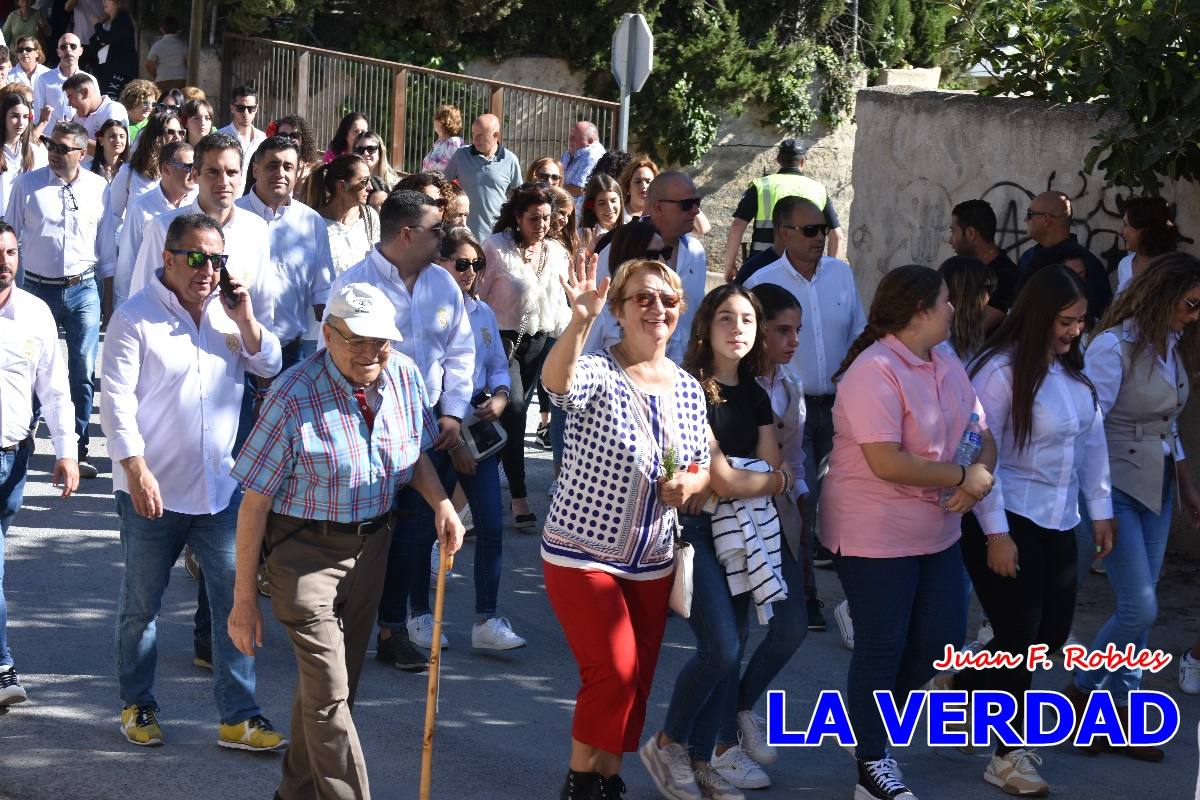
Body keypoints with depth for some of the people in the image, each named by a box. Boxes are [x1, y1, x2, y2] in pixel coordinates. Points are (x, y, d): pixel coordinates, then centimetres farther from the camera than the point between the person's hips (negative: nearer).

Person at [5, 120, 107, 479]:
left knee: (83, 373, 1)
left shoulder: (98, 188, 0)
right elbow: (10, 232, 4)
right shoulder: (27, 184, -3)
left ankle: (78, 450, 10)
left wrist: (105, 281, 10)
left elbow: (105, 237, 8)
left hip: (83, 289, 1)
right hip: (39, 288, 0)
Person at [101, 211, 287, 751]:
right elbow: (117, 400, -11)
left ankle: (238, 718, 4)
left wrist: (244, 317, -7)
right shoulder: (135, 318, -7)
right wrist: (136, 470, -19)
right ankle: (137, 705, 25)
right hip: (153, 492, -4)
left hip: (221, 488, 4)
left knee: (235, 600, 0)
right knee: (141, 604, 8)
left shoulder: (227, 312, 9)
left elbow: (269, 366, 8)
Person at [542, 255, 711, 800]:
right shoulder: (596, 372, -14)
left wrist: (689, 485, -12)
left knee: (636, 681, 11)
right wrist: (580, 321, -57)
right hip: (582, 555, -6)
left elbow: (702, 471, 12)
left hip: (652, 564, 6)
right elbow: (557, 382, -39)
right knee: (615, 671, -14)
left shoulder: (688, 388, 4)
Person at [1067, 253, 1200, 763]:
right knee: (1139, 607, -10)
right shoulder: (1114, 347, -16)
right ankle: (1083, 690, 11)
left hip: (1156, 488, 7)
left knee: (1138, 608, 8)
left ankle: (1120, 711, 16)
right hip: (1117, 487, -7)